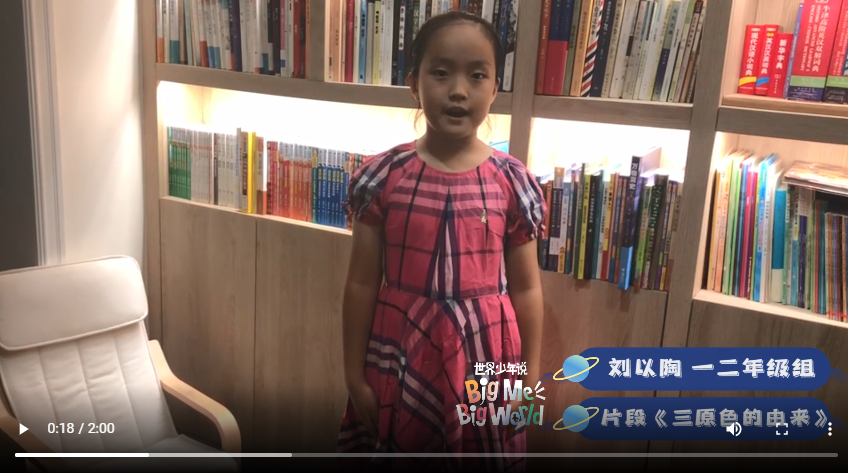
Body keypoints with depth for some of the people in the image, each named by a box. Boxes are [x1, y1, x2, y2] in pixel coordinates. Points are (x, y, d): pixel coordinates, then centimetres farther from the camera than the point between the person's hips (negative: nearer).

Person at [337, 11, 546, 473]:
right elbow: (362, 284, -3)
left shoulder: (512, 181, -6)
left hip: (483, 359, 0)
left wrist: (531, 376, 3)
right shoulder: (383, 176, -8)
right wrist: (354, 374, 0)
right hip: (401, 358, 0)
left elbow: (525, 288, 0)